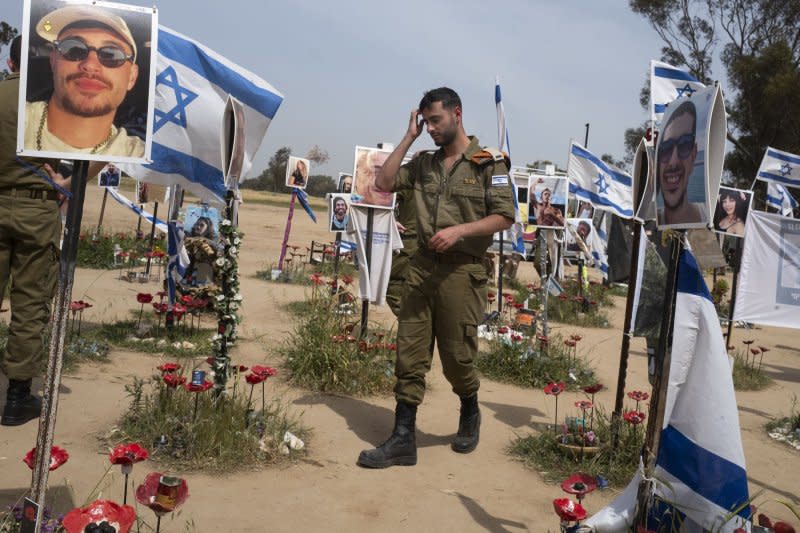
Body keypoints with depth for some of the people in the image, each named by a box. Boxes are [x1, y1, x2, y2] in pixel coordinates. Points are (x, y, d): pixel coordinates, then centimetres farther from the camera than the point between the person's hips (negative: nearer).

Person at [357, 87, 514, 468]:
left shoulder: (488, 163, -2)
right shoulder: (424, 163, 14)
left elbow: (504, 217, -6)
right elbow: (384, 183, 7)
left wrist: (459, 230, -19)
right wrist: (408, 138, 6)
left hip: (461, 271, -5)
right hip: (421, 266, 5)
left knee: (456, 357, 3)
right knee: (409, 354, 2)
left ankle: (470, 415, 33)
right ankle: (402, 440, 8)